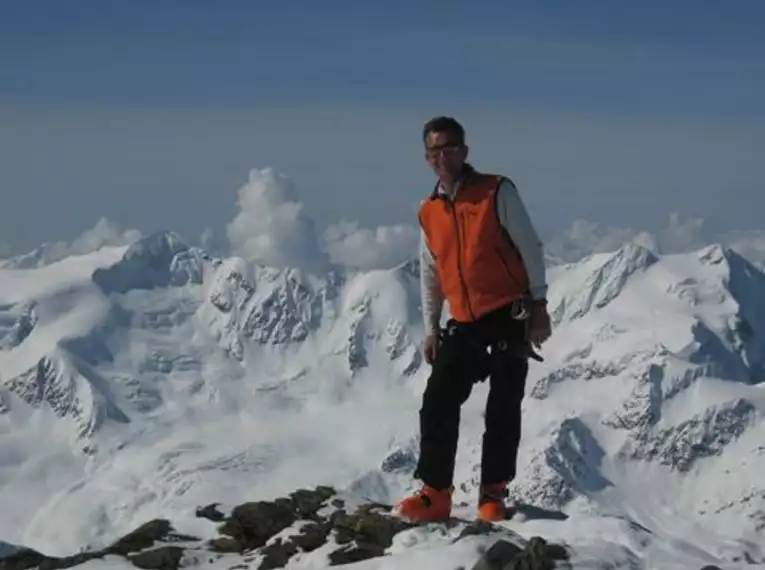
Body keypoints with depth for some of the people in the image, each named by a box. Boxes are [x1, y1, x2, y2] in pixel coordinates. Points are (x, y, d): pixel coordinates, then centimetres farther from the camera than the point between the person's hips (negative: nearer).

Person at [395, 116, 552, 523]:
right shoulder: (428, 212, 7)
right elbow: (429, 274, 15)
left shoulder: (498, 192, -7)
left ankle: (493, 494, 10)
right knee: (437, 405, -3)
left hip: (510, 316, -4)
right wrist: (431, 328, 12)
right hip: (464, 323, 4)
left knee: (502, 409, 0)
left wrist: (539, 305, -10)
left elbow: (530, 248, -6)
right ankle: (435, 493, 3)